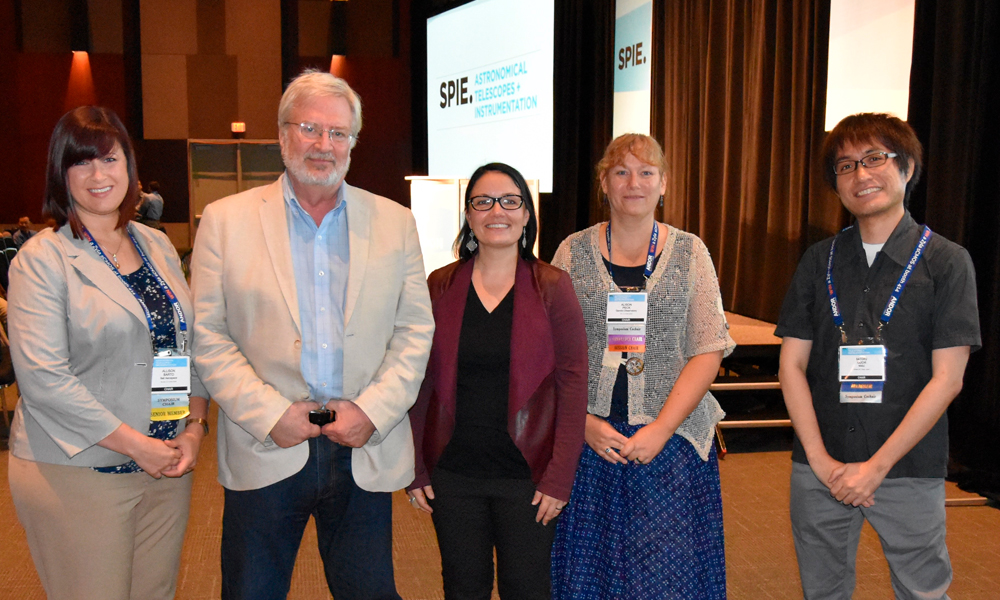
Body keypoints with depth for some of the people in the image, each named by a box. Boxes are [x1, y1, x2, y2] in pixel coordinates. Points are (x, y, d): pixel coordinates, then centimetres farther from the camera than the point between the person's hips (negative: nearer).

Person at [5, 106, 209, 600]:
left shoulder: (157, 245, 9)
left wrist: (194, 427, -1)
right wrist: (134, 444, -15)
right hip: (77, 475, -5)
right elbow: (42, 377, -15)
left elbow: (189, 346, 12)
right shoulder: (43, 258, -8)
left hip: (167, 467, 5)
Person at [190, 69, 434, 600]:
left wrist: (373, 410, -8)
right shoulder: (225, 220, 1)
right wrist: (268, 414, -11)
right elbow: (208, 337, -1)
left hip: (366, 452, 1)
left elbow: (415, 330, 4)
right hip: (265, 454, -1)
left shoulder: (395, 223, 5)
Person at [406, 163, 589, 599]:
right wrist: (415, 469, 0)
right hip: (451, 473, 2)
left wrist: (559, 477, -9)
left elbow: (572, 383, -6)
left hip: (527, 474, -1)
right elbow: (420, 381, 3)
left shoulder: (552, 288, -4)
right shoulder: (439, 287, 1)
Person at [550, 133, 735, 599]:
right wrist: (584, 422, -10)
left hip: (672, 440, 0)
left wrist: (661, 429, -12)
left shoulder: (690, 252, 4)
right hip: (588, 440, 1)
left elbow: (708, 352, -2)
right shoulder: (573, 251, 4)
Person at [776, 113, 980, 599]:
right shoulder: (819, 261, 4)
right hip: (818, 468, 2)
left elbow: (947, 379, -8)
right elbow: (792, 365, 2)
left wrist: (877, 465, -12)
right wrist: (821, 460, -7)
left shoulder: (946, 262, -3)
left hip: (909, 471, -2)